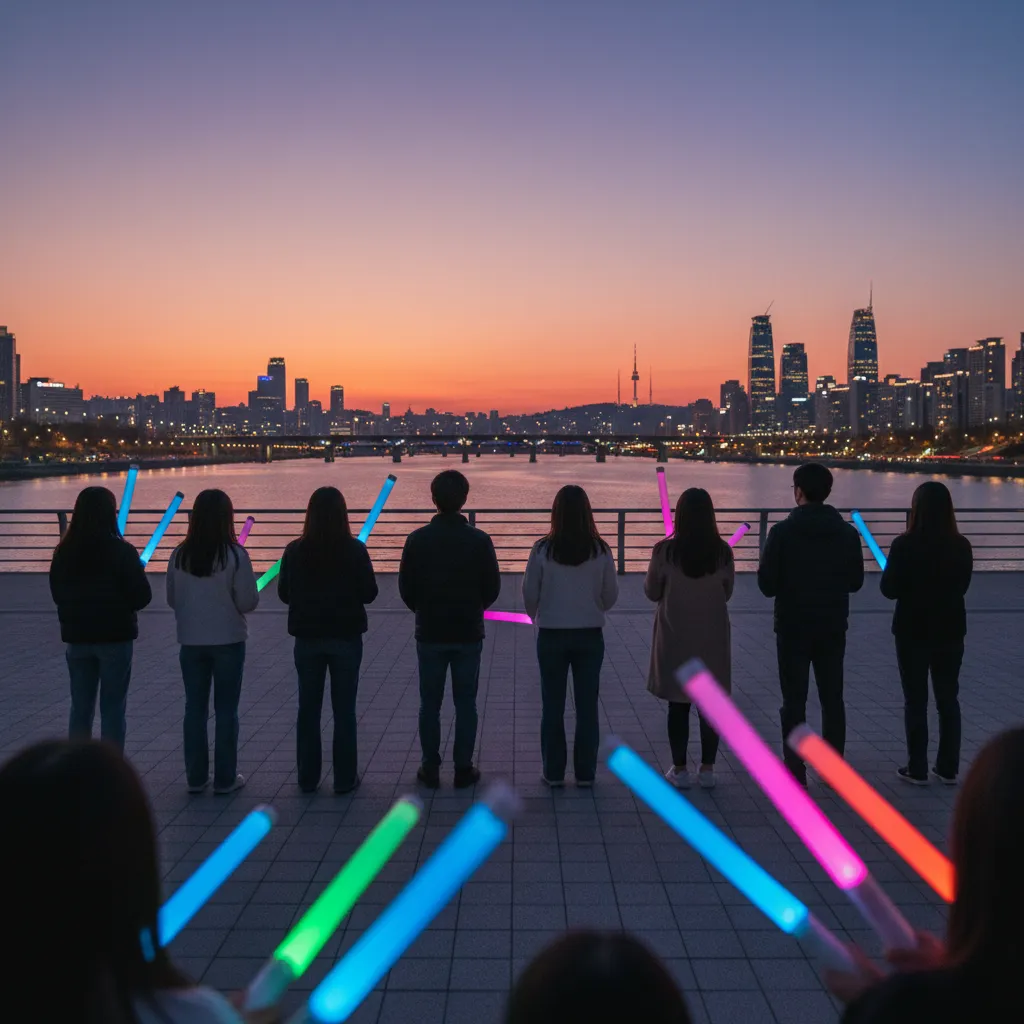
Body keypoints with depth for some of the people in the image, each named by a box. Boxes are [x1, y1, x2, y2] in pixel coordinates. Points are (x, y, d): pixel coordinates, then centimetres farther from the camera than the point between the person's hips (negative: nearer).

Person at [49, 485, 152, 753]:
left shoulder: (64, 552, -1)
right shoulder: (121, 552, -14)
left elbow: (57, 594, 10)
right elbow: (142, 597, -12)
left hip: (77, 637, 4)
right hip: (115, 637, -4)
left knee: (80, 708, 12)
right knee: (112, 709, 4)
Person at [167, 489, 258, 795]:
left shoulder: (180, 555, -4)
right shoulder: (235, 555, -15)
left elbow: (172, 600, 5)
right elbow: (248, 602, -12)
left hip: (191, 641, 3)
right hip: (228, 641, -3)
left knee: (195, 709, 13)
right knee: (226, 711, 7)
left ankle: (196, 777, 19)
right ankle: (225, 778, 12)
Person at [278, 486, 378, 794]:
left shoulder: (295, 551, -5)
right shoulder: (354, 550, -10)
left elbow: (284, 594, 3)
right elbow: (369, 593, -4)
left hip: (307, 637, 2)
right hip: (346, 636, -1)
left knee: (308, 709, 11)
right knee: (344, 710, 7)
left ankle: (307, 778, 17)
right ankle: (345, 778, 10)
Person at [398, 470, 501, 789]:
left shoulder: (417, 539, -8)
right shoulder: (479, 540, -9)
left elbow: (406, 588, -3)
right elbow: (492, 588, -3)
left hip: (430, 633, 0)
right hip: (469, 634, 0)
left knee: (430, 703, 9)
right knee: (465, 703, 8)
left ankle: (430, 769, 14)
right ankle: (463, 769, 11)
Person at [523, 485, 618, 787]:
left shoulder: (543, 550, -12)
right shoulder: (600, 551, -8)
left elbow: (529, 595, -4)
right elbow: (610, 596, 1)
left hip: (552, 635, -1)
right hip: (590, 635, 1)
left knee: (553, 706, 11)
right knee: (587, 705, 11)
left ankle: (553, 772, 17)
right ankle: (585, 773, 16)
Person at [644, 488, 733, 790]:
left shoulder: (665, 551, -13)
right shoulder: (723, 552, -8)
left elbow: (651, 592, -3)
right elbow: (727, 593, 4)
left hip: (675, 638, -1)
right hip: (712, 638, 1)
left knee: (678, 705, 8)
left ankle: (679, 769, 13)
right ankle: (707, 768, 16)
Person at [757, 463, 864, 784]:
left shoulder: (782, 532, -12)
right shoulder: (848, 532, -2)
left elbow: (767, 585, -11)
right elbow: (856, 582, 5)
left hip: (793, 627, -3)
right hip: (833, 627, 3)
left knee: (794, 700, 3)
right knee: (832, 698, 11)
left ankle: (795, 771, 4)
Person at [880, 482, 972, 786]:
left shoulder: (905, 545, -16)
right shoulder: (962, 546, -4)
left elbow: (889, 590, -9)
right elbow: (961, 587, 9)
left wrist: (894, 570, 8)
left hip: (913, 631, -3)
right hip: (951, 630, 3)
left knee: (915, 700, 6)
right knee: (948, 699, 13)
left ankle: (917, 769, 10)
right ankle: (948, 768, 18)